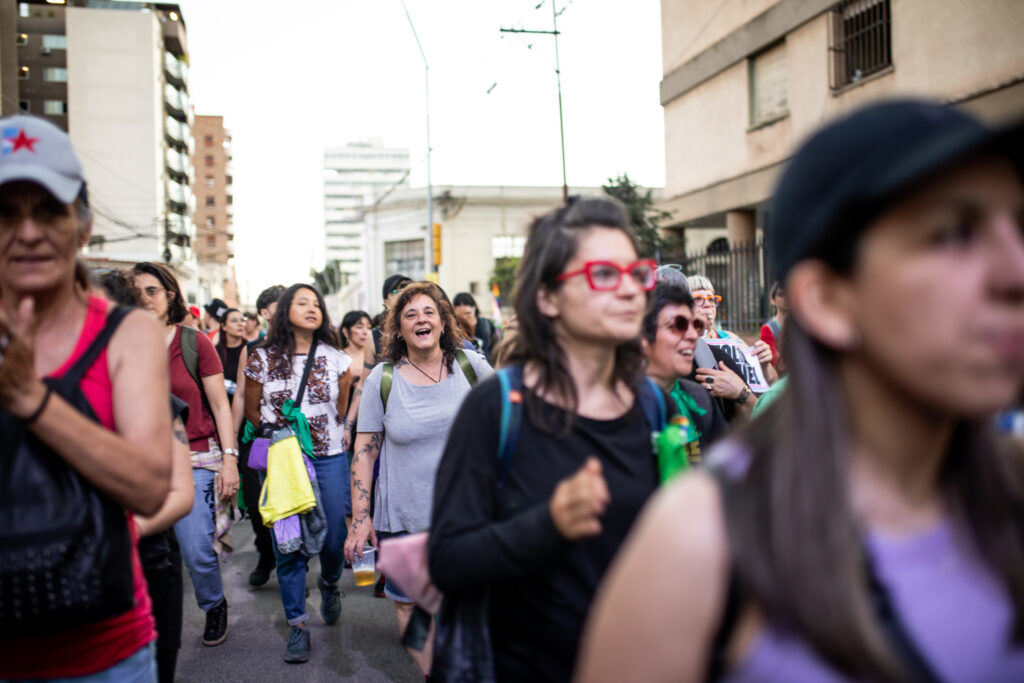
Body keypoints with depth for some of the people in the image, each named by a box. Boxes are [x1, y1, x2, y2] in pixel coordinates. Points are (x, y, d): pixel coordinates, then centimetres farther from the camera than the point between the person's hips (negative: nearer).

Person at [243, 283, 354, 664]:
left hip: (329, 459, 1)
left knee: (334, 537, 2)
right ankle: (297, 626, 15)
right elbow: (251, 410, 9)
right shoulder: (264, 359, 0)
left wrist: (331, 433, 11)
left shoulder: (335, 358, 3)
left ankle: (329, 584, 37)